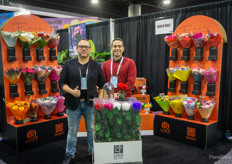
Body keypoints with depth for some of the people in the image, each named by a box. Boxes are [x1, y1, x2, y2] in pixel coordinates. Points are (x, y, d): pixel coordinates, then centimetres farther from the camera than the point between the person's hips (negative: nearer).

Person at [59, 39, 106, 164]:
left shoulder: (96, 66, 7)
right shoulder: (68, 64, 4)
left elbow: (102, 84, 9)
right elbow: (62, 83, 2)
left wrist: (100, 99, -4)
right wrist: (72, 91, -15)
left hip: (91, 104, 1)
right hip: (73, 103, 0)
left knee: (92, 130, 11)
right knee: (72, 131, 10)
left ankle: (93, 153, 28)